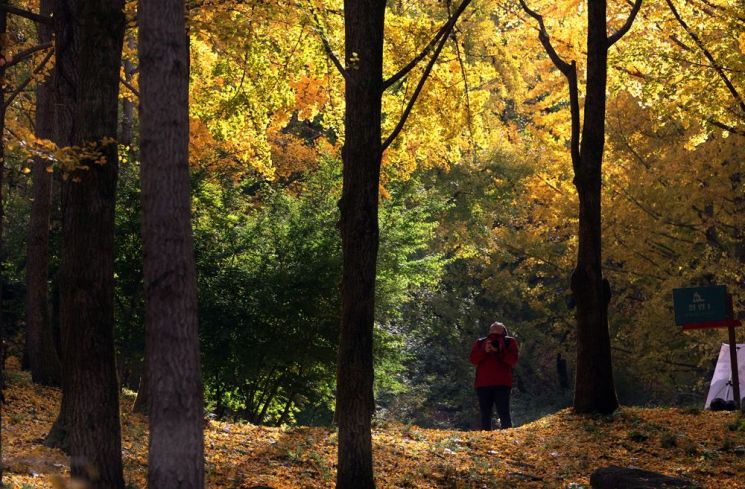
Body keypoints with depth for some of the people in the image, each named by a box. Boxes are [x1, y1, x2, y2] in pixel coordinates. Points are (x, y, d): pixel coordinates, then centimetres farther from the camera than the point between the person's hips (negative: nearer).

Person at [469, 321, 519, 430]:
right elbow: (473, 359, 7)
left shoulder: (509, 342, 14)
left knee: (504, 413, -10)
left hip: (502, 383, -3)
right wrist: (484, 351, -8)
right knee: (485, 415, 1)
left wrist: (499, 351, -12)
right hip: (483, 383, 3)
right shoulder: (480, 342, 21)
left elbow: (513, 360, 0)